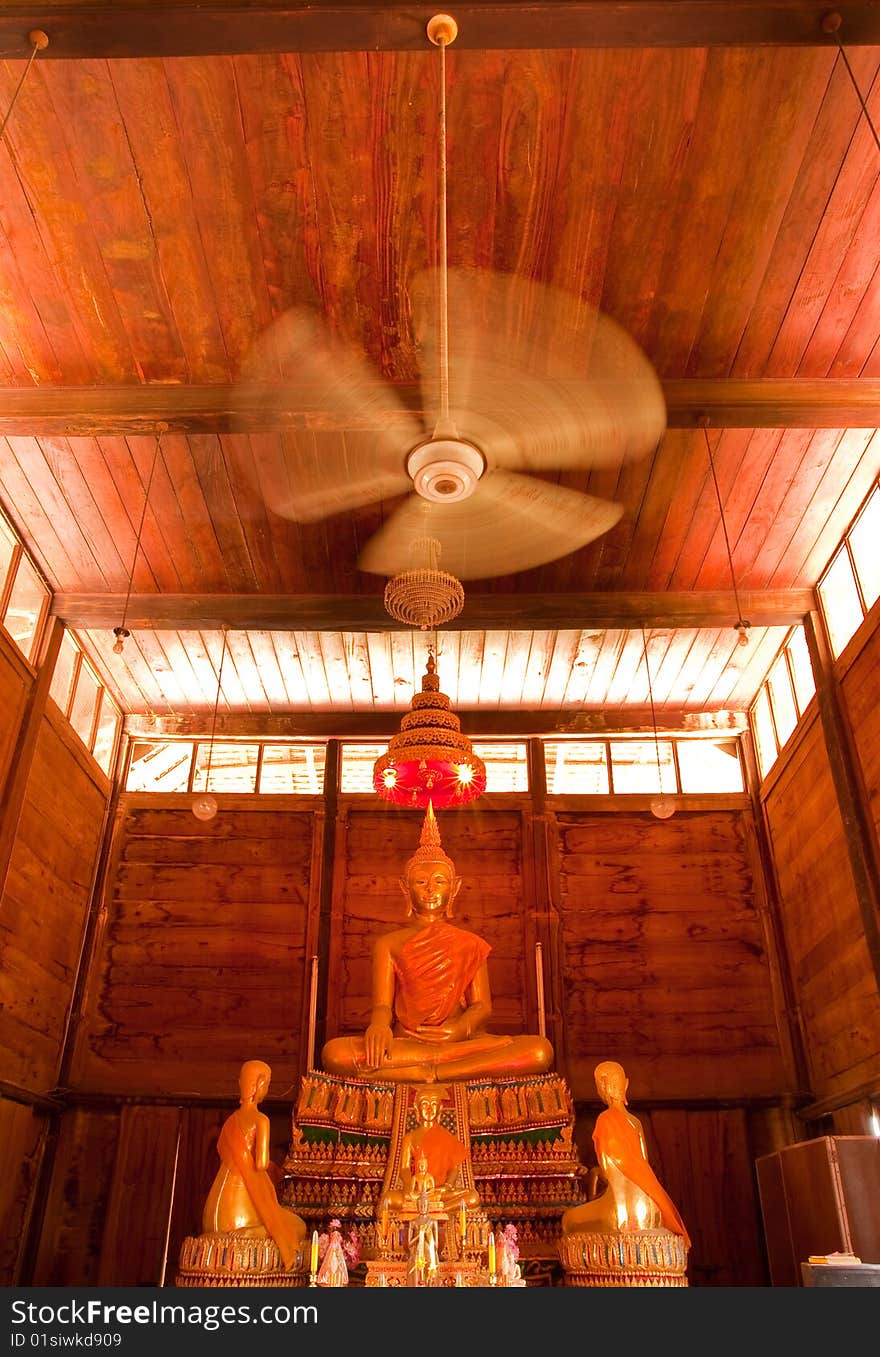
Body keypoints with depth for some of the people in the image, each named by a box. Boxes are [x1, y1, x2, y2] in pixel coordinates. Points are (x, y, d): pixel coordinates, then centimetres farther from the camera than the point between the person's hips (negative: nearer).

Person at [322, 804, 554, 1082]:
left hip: (462, 1039, 2)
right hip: (405, 1043, -1)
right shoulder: (389, 944, 16)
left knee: (541, 1050, -27)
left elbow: (482, 1006, 8)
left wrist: (456, 1030, -17)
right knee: (335, 1053, -31)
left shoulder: (470, 944, 19)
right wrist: (379, 1026, -23)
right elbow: (382, 1004, 4)